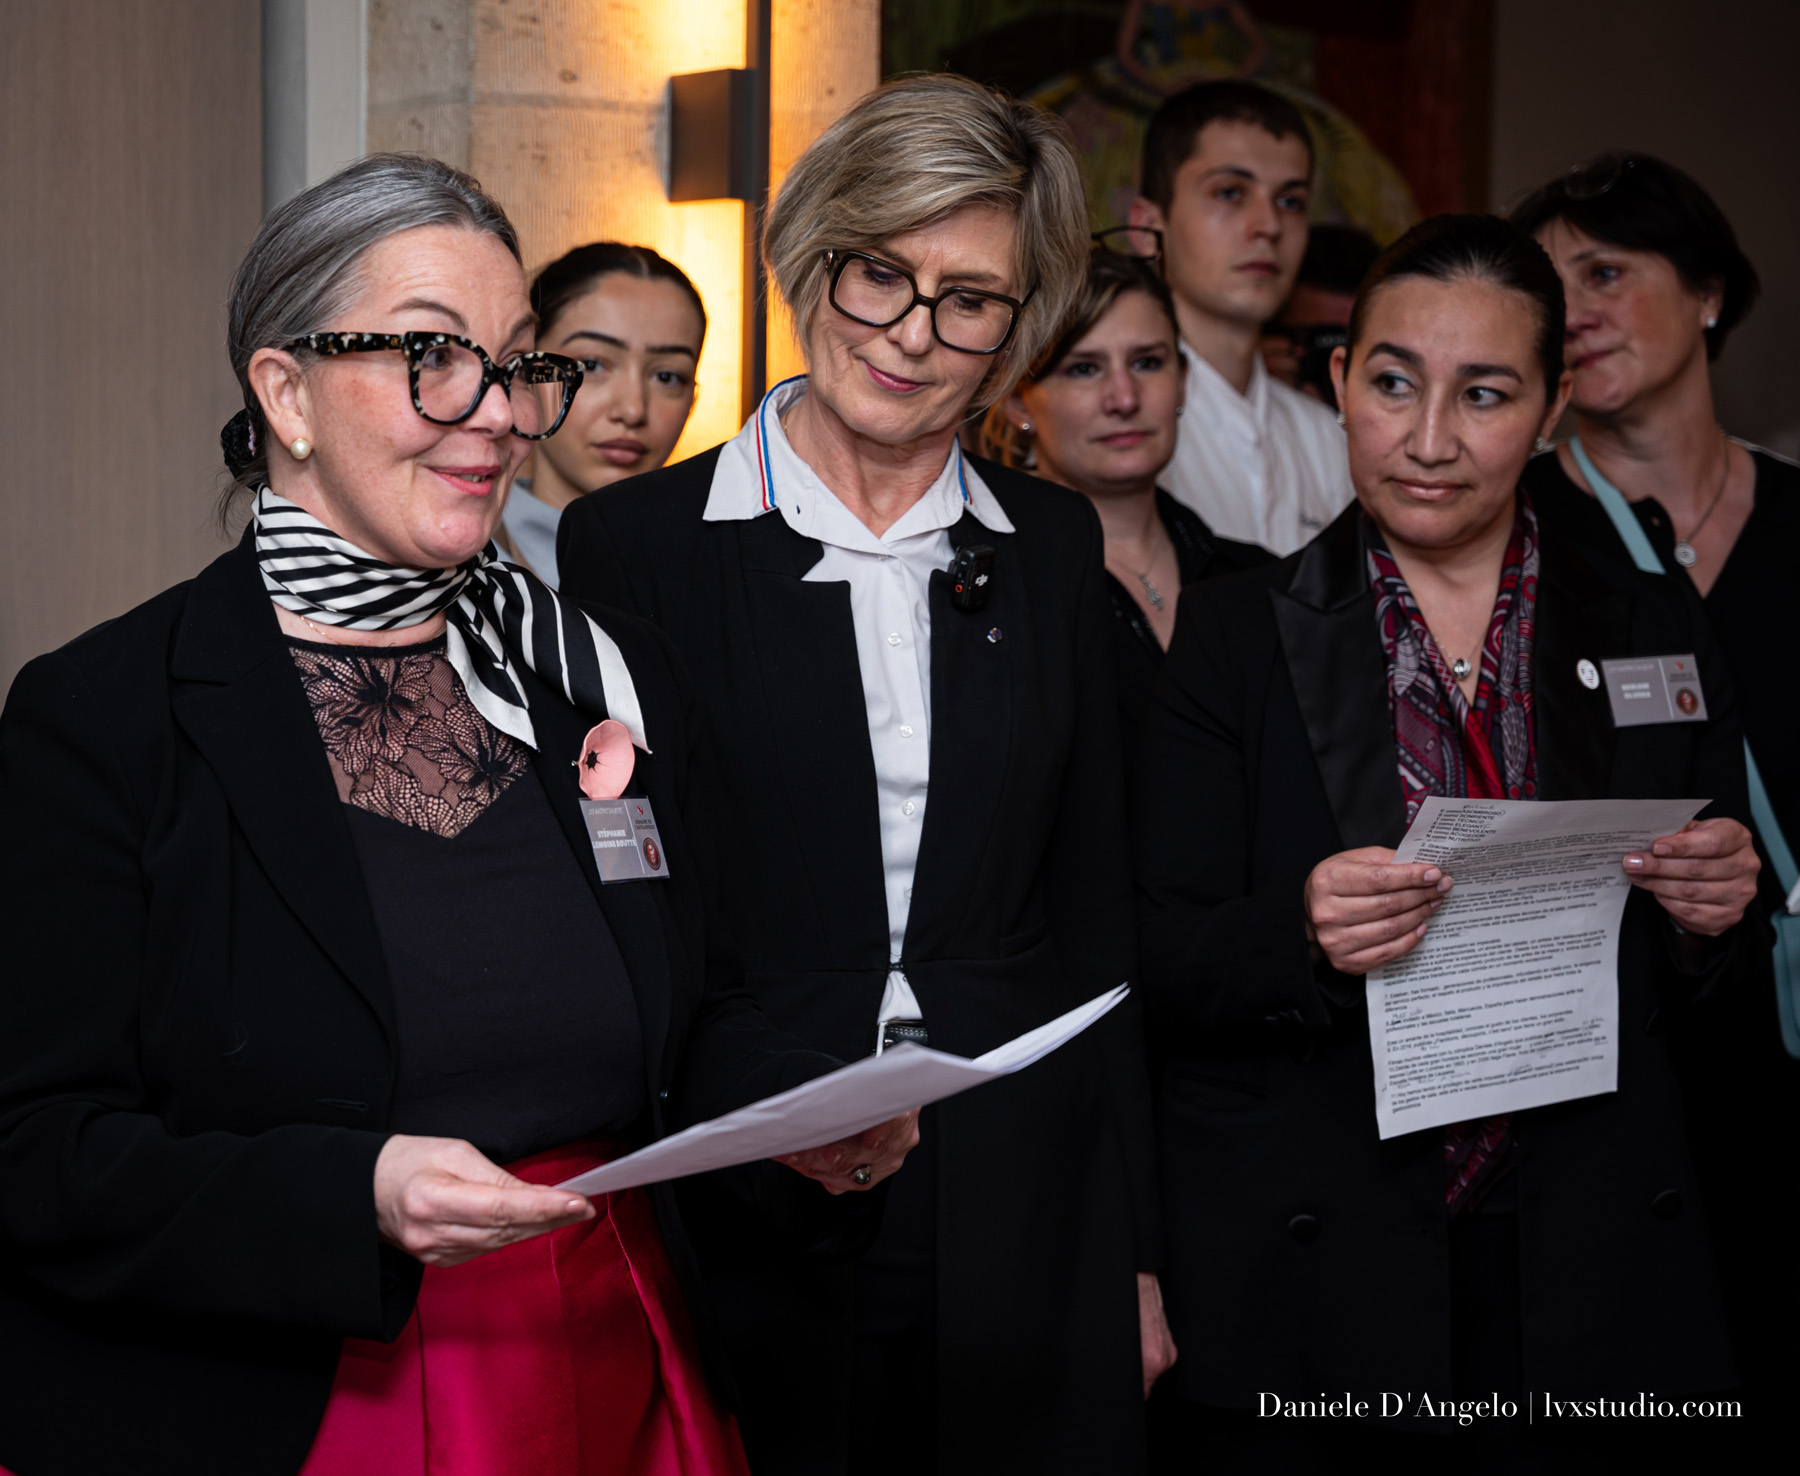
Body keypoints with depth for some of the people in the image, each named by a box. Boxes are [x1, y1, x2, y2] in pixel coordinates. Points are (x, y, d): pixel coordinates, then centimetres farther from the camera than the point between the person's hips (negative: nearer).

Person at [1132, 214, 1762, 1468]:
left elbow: (1712, 998, 10)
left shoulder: (1654, 632, 6)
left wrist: (1717, 917, -11)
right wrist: (1300, 933, -23)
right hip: (1308, 1271, -2)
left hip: (1589, 1272, 2)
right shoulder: (1239, 635, 0)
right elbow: (1161, 967, -4)